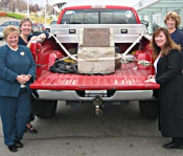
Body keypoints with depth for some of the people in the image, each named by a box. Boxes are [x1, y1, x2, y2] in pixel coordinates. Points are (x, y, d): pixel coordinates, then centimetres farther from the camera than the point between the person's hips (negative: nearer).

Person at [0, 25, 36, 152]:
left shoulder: (26, 49, 12)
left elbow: (33, 65, 10)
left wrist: (29, 76, -10)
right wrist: (17, 77, -21)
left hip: (24, 89, 5)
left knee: (24, 114, 6)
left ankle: (17, 137, 28)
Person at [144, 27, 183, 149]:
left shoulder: (173, 51, -15)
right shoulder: (161, 52, 17)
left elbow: (173, 71, -22)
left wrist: (157, 80, -22)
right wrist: (156, 76, 6)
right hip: (165, 89, 10)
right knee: (167, 114, 12)